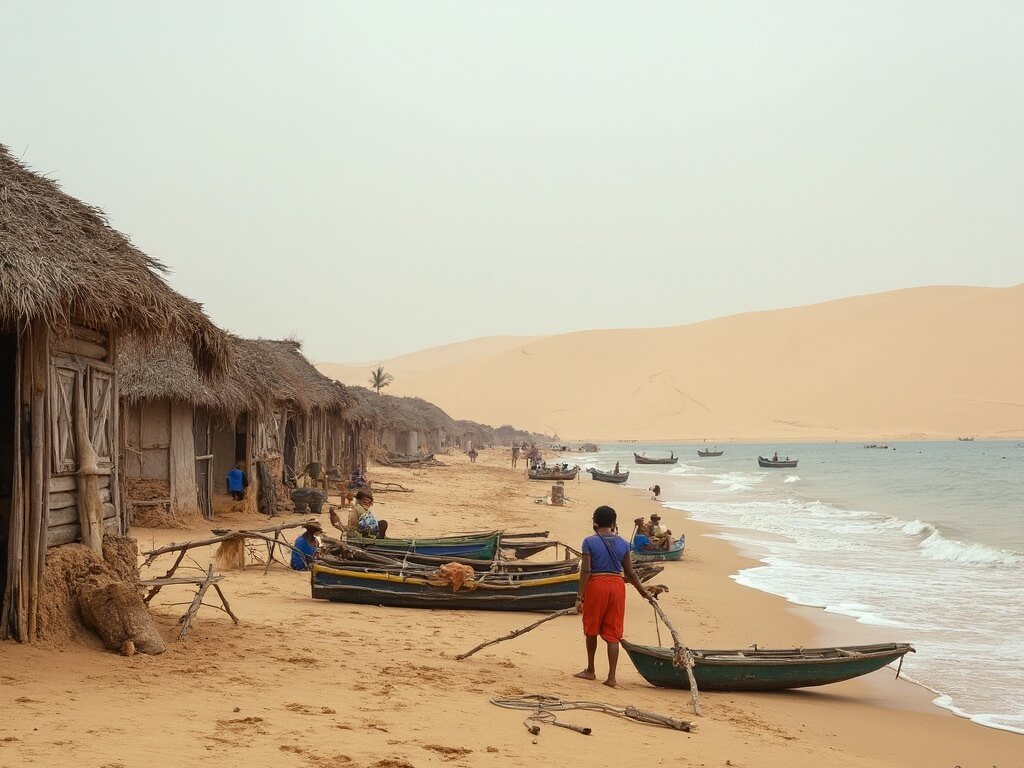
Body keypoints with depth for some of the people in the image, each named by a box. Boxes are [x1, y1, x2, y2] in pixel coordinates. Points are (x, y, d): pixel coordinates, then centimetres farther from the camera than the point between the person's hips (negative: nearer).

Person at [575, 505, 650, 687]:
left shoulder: (590, 542, -6)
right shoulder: (623, 544, 4)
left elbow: (586, 570, -11)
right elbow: (630, 572, 7)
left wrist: (579, 597, -8)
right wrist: (643, 592, 21)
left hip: (596, 584, -3)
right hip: (617, 585, 3)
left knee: (591, 630, 16)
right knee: (613, 633, 6)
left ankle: (590, 670, 27)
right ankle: (611, 677, 1)